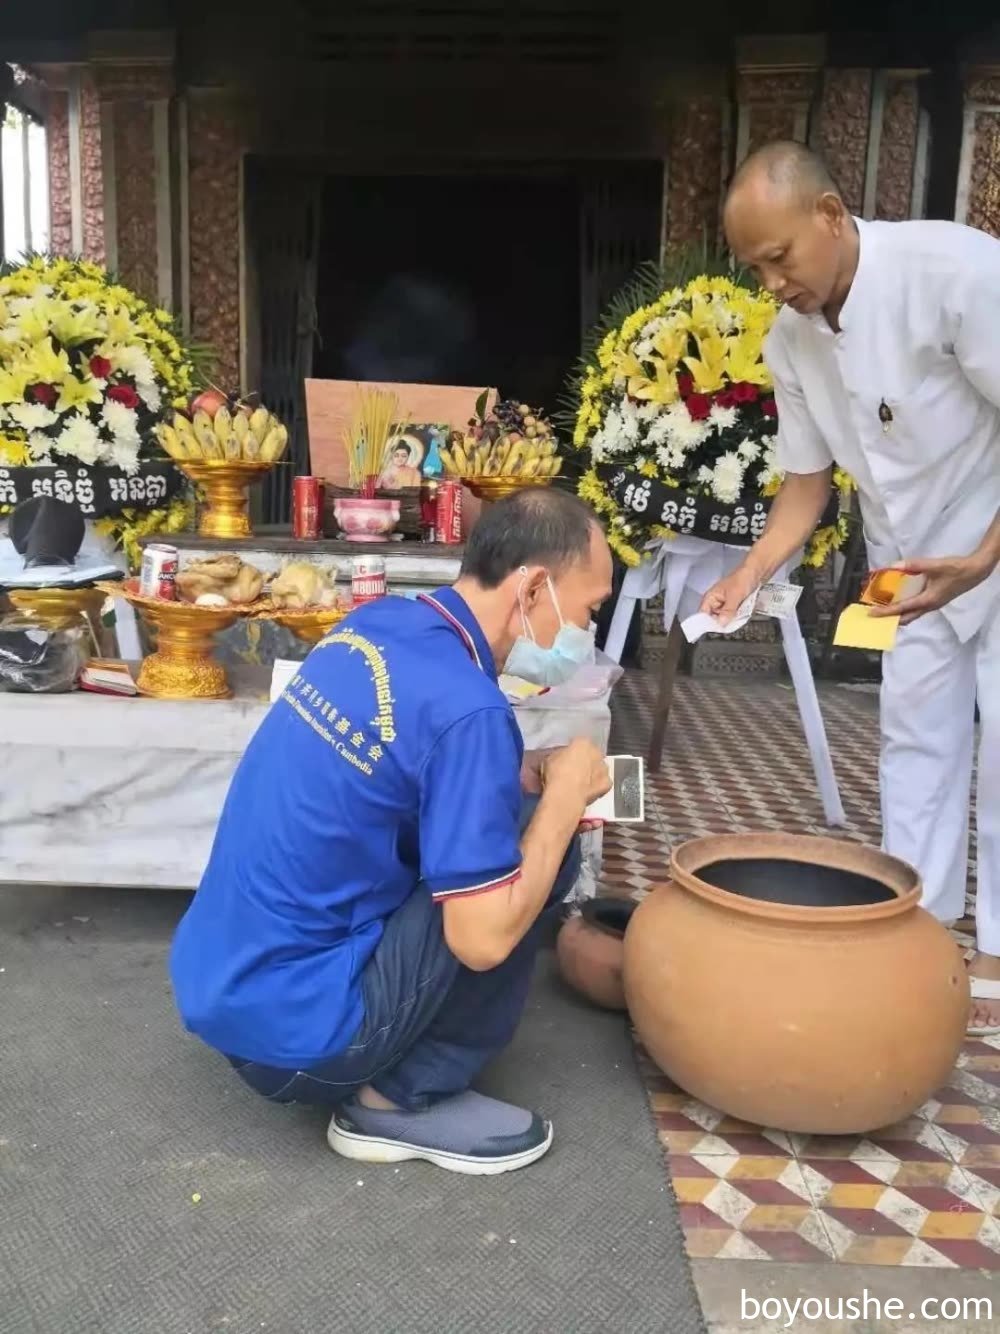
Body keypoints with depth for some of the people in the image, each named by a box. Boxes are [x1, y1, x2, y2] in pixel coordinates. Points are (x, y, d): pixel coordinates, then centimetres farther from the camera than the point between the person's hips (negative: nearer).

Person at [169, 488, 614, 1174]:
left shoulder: (377, 621, 2)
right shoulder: (466, 710, -24)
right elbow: (484, 939, -22)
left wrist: (507, 776, 5)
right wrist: (566, 792, -9)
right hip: (291, 1027, -8)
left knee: (486, 825, 17)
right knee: (540, 840, -7)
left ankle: (381, 1074, 17)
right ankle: (404, 1098, 3)